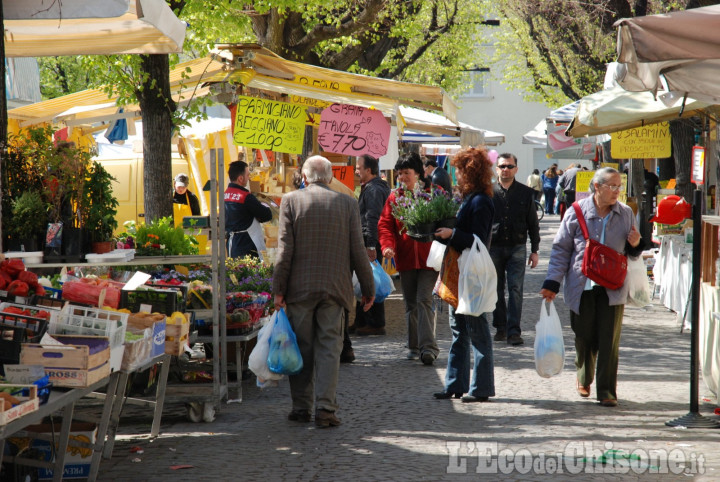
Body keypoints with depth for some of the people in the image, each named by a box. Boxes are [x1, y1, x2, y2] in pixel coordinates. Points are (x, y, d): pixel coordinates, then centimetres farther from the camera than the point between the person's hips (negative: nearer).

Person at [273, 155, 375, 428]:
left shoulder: (291, 201, -2)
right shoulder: (348, 204, 2)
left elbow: (285, 249, -6)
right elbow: (358, 251, 2)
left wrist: (279, 289, -2)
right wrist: (368, 288, 11)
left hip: (300, 288, 0)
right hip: (334, 288, 0)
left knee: (302, 349, 8)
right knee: (329, 349, 2)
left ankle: (301, 408, 14)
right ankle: (325, 409, -3)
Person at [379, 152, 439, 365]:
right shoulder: (394, 197, 8)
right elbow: (385, 224, 5)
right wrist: (387, 245, -14)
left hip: (428, 257, -4)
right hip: (405, 258, 4)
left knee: (424, 300, -13)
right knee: (410, 304, 10)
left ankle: (428, 346, -15)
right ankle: (414, 346, 19)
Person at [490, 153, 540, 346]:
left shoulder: (525, 193, 5)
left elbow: (533, 223, 9)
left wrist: (534, 250, 6)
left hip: (517, 248, -1)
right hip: (494, 248, 1)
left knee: (515, 289, -8)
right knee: (497, 290, 7)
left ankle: (514, 331, -8)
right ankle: (500, 327, 18)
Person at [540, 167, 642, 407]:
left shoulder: (626, 214, 5)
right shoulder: (577, 212, -2)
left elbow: (631, 252, 18)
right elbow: (561, 249, 1)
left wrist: (635, 245, -6)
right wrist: (552, 283, -4)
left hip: (612, 288, 1)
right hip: (582, 287, -1)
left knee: (609, 340, -4)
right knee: (585, 338, 9)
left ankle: (607, 390, 3)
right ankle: (584, 379, 33)